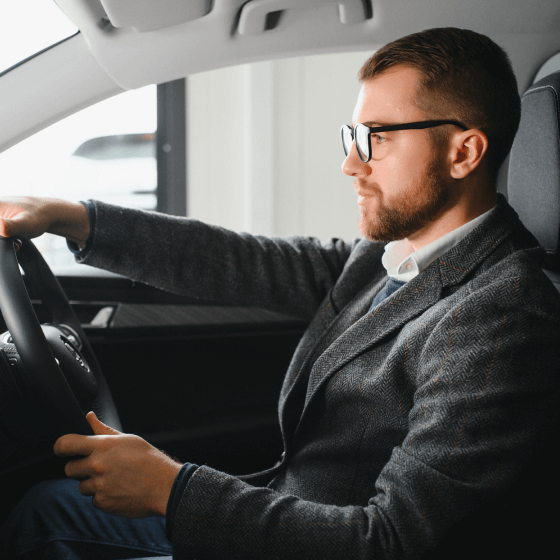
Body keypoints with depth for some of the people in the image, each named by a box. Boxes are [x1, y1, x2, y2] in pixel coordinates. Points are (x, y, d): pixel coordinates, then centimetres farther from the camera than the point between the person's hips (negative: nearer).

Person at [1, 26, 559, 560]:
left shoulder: (498, 317, -27)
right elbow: (248, 263, 6)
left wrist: (169, 488, -28)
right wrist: (70, 217, 3)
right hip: (278, 507, 8)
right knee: (48, 500, 17)